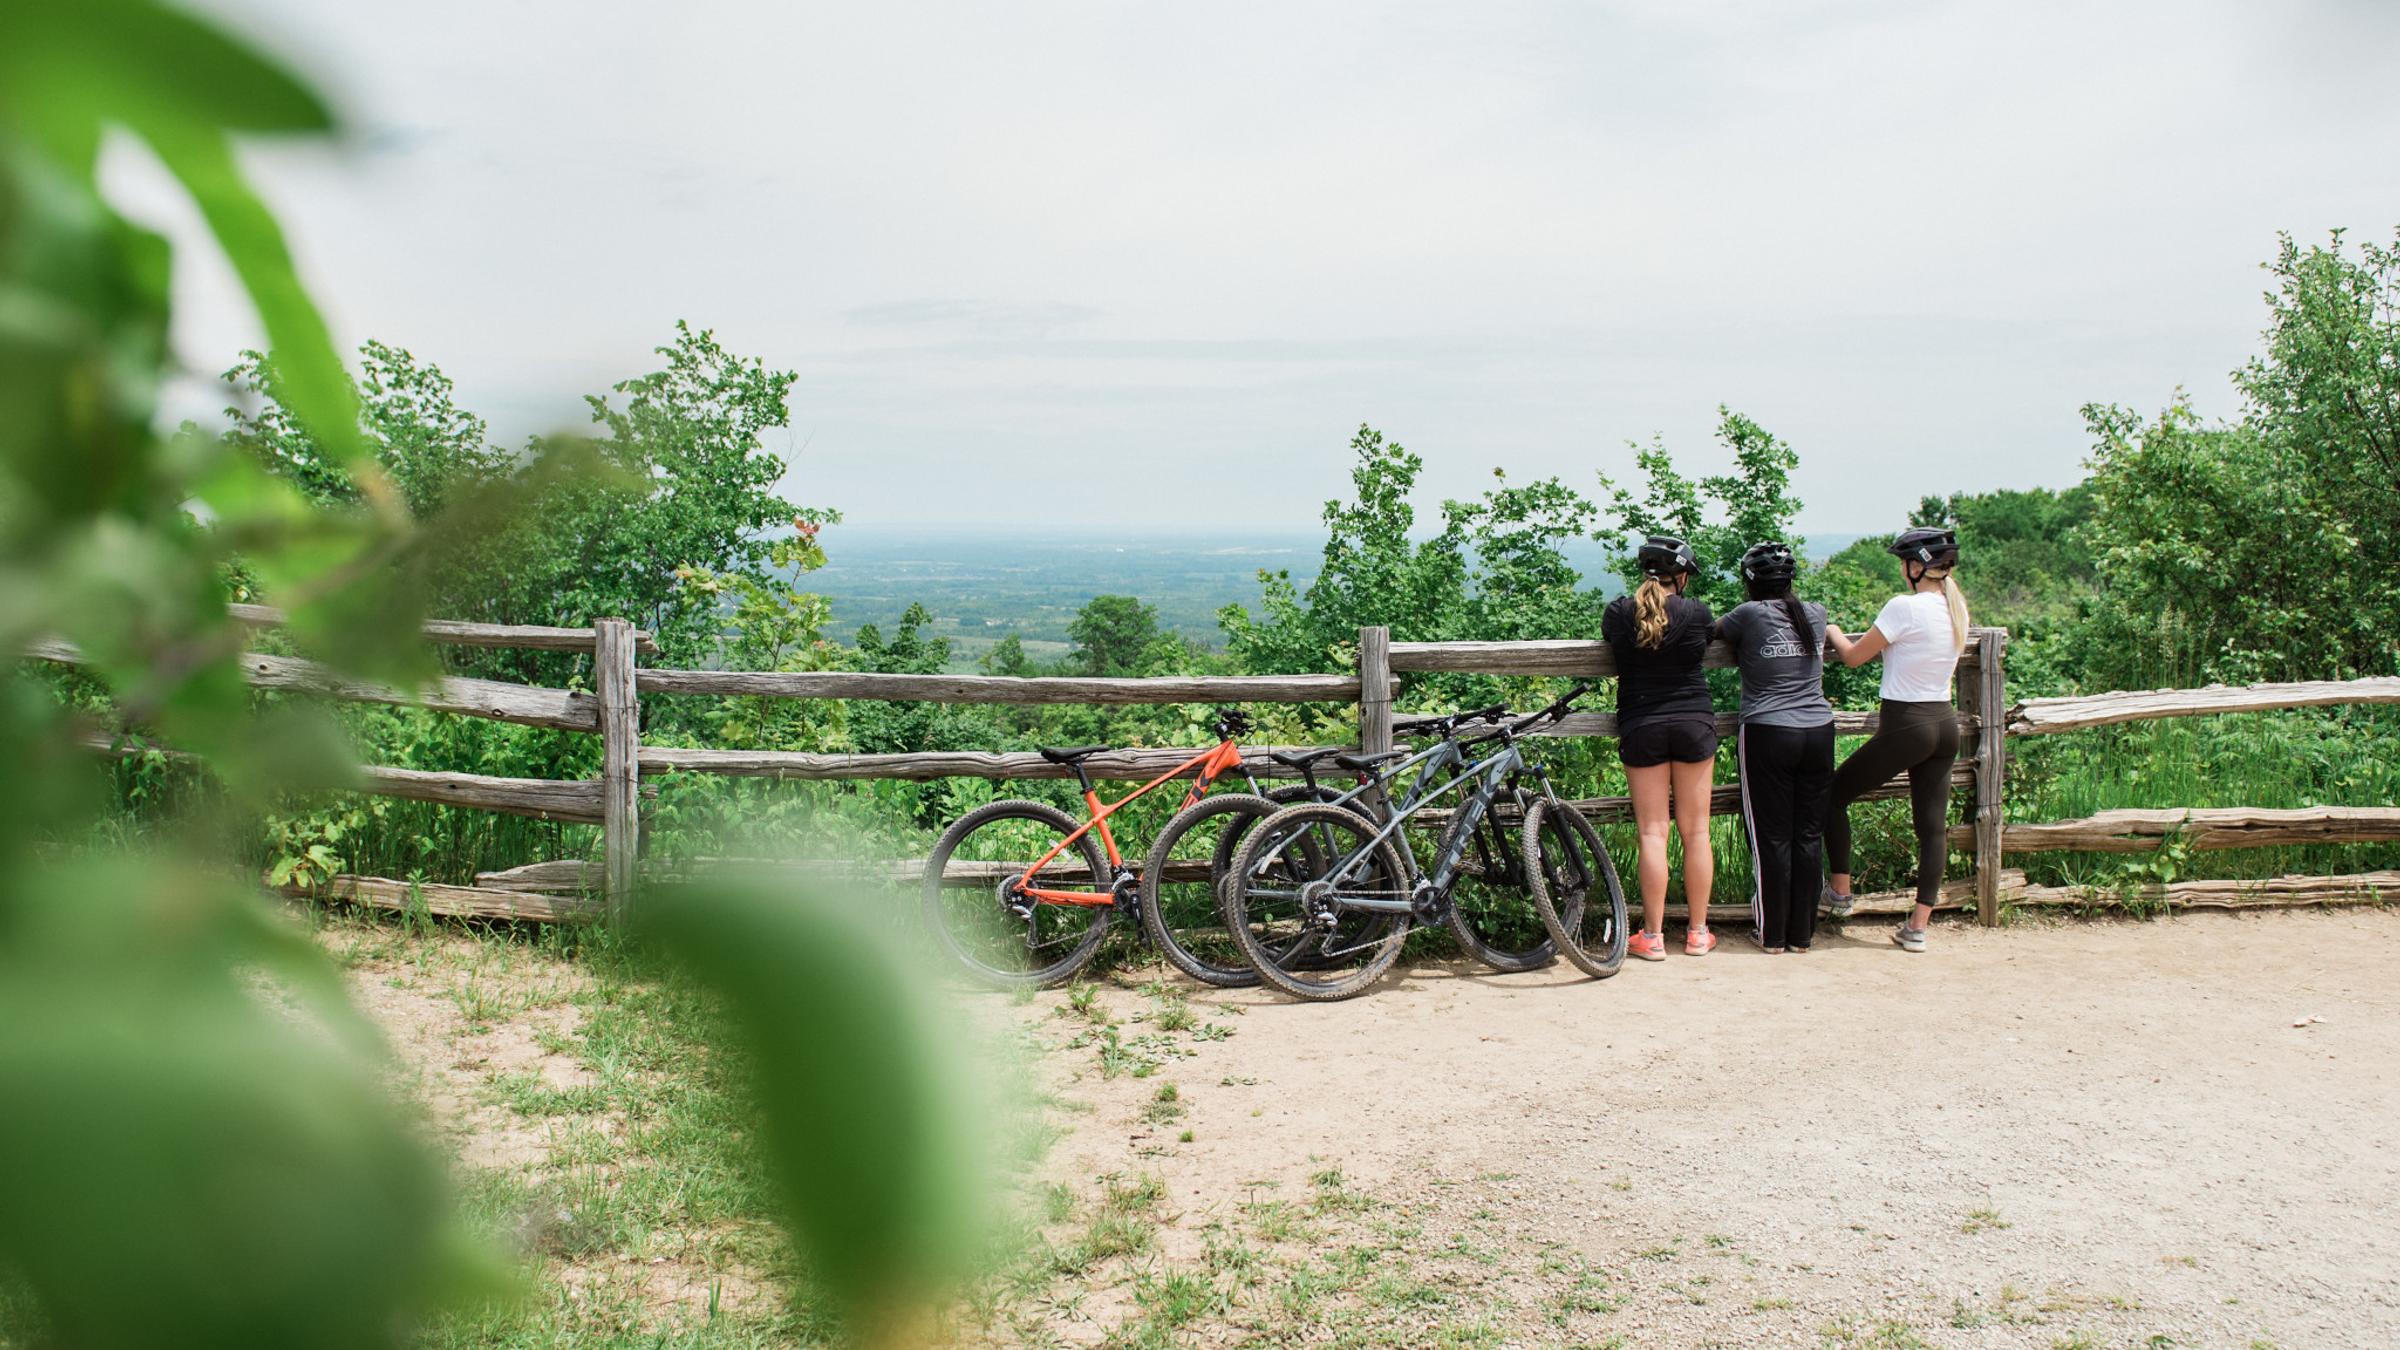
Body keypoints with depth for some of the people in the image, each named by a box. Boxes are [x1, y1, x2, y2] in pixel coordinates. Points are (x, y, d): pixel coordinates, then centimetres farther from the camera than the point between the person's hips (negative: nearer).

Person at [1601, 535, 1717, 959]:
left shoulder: (1618, 612, -3)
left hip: (1641, 728, 0)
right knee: (1696, 831, 7)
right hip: (1694, 722, 0)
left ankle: (1653, 936, 3)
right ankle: (1698, 932, 14)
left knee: (1653, 832, 2)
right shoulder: (1696, 613, -5)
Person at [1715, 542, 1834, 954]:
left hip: (1767, 735, -4)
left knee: (1772, 838, 3)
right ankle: (1802, 933, 14)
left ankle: (1772, 934, 9)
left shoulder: (1750, 615, -6)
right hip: (1818, 732, 4)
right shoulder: (1816, 614, 7)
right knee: (1809, 835, 8)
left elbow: (1712, 630, 10)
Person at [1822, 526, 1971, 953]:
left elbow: (1854, 656, -5)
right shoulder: (1957, 609, 6)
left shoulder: (1904, 606, -16)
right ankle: (1918, 926, 9)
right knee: (1932, 826, 7)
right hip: (1945, 724, 8)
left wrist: (1832, 631, 12)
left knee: (1833, 794, 11)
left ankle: (1840, 892, 16)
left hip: (1905, 726, -7)